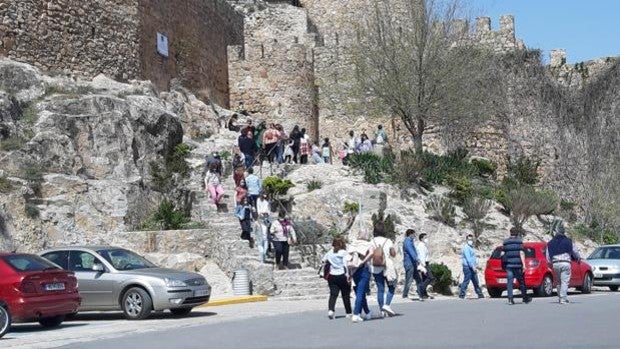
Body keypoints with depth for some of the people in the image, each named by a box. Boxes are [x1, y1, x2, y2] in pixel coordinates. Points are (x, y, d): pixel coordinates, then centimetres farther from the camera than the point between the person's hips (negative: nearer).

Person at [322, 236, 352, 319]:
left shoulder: (330, 252, 5)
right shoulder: (344, 253, -8)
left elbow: (323, 261, 9)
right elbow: (345, 265, -14)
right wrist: (348, 276, -13)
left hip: (332, 276, 3)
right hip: (342, 275, -3)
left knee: (333, 294, 1)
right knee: (346, 295, 8)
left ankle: (330, 310, -21)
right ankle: (348, 313, 16)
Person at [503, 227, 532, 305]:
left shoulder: (505, 242, 9)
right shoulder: (519, 241, -3)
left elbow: (505, 253, 9)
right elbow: (521, 253, -9)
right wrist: (524, 264, -11)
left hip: (509, 265, 3)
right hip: (517, 265, -3)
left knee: (509, 282, 0)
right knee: (521, 282, 9)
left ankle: (510, 299, -8)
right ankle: (525, 298, 18)